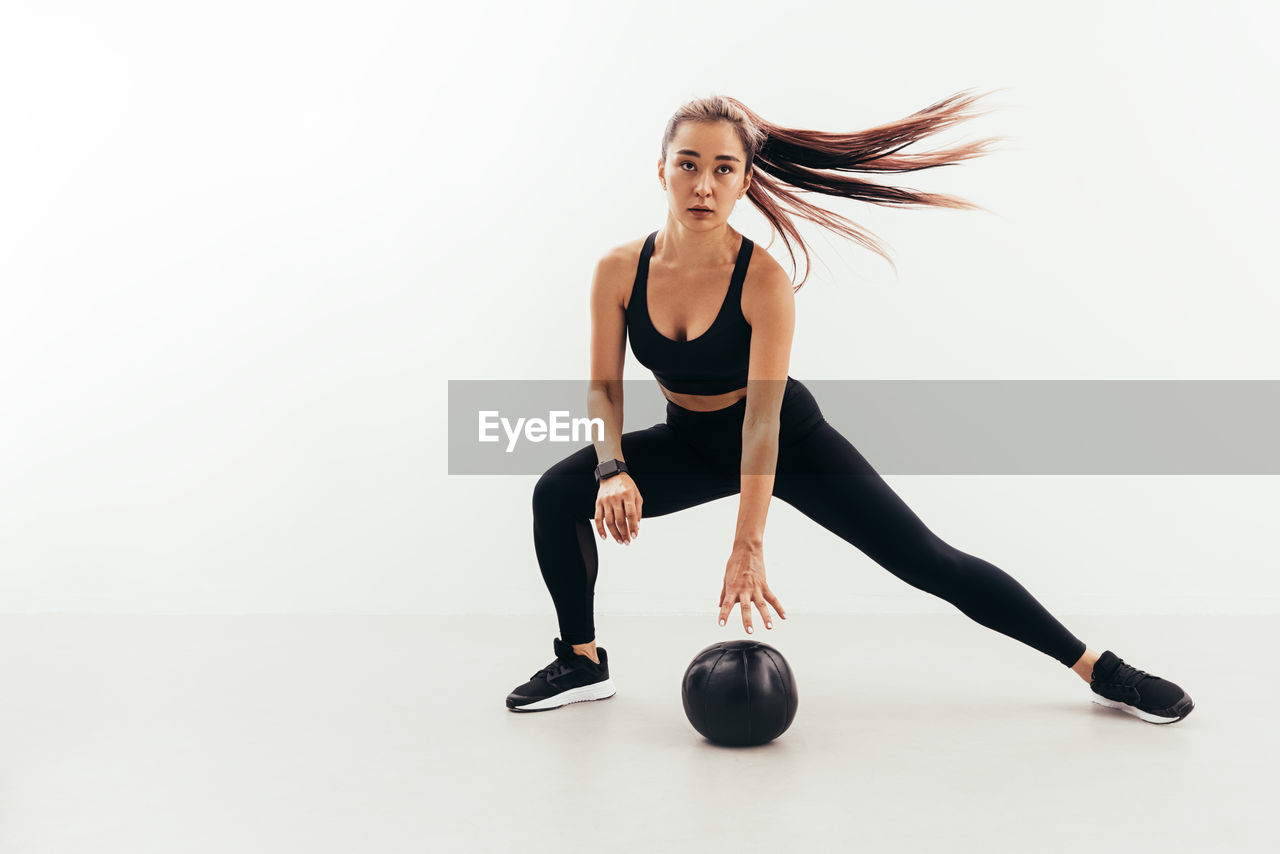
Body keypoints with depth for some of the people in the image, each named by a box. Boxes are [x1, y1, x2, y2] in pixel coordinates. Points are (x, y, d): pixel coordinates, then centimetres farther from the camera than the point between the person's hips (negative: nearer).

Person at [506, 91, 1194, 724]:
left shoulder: (764, 281, -28)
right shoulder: (619, 270, -17)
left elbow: (761, 423, -31)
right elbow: (604, 387, -10)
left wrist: (747, 547, -35)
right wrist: (614, 469, -29)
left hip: (791, 440, -4)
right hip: (692, 442, 4)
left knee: (927, 560, -8)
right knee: (557, 493, -16)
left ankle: (1098, 668, 3)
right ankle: (583, 663, 3)